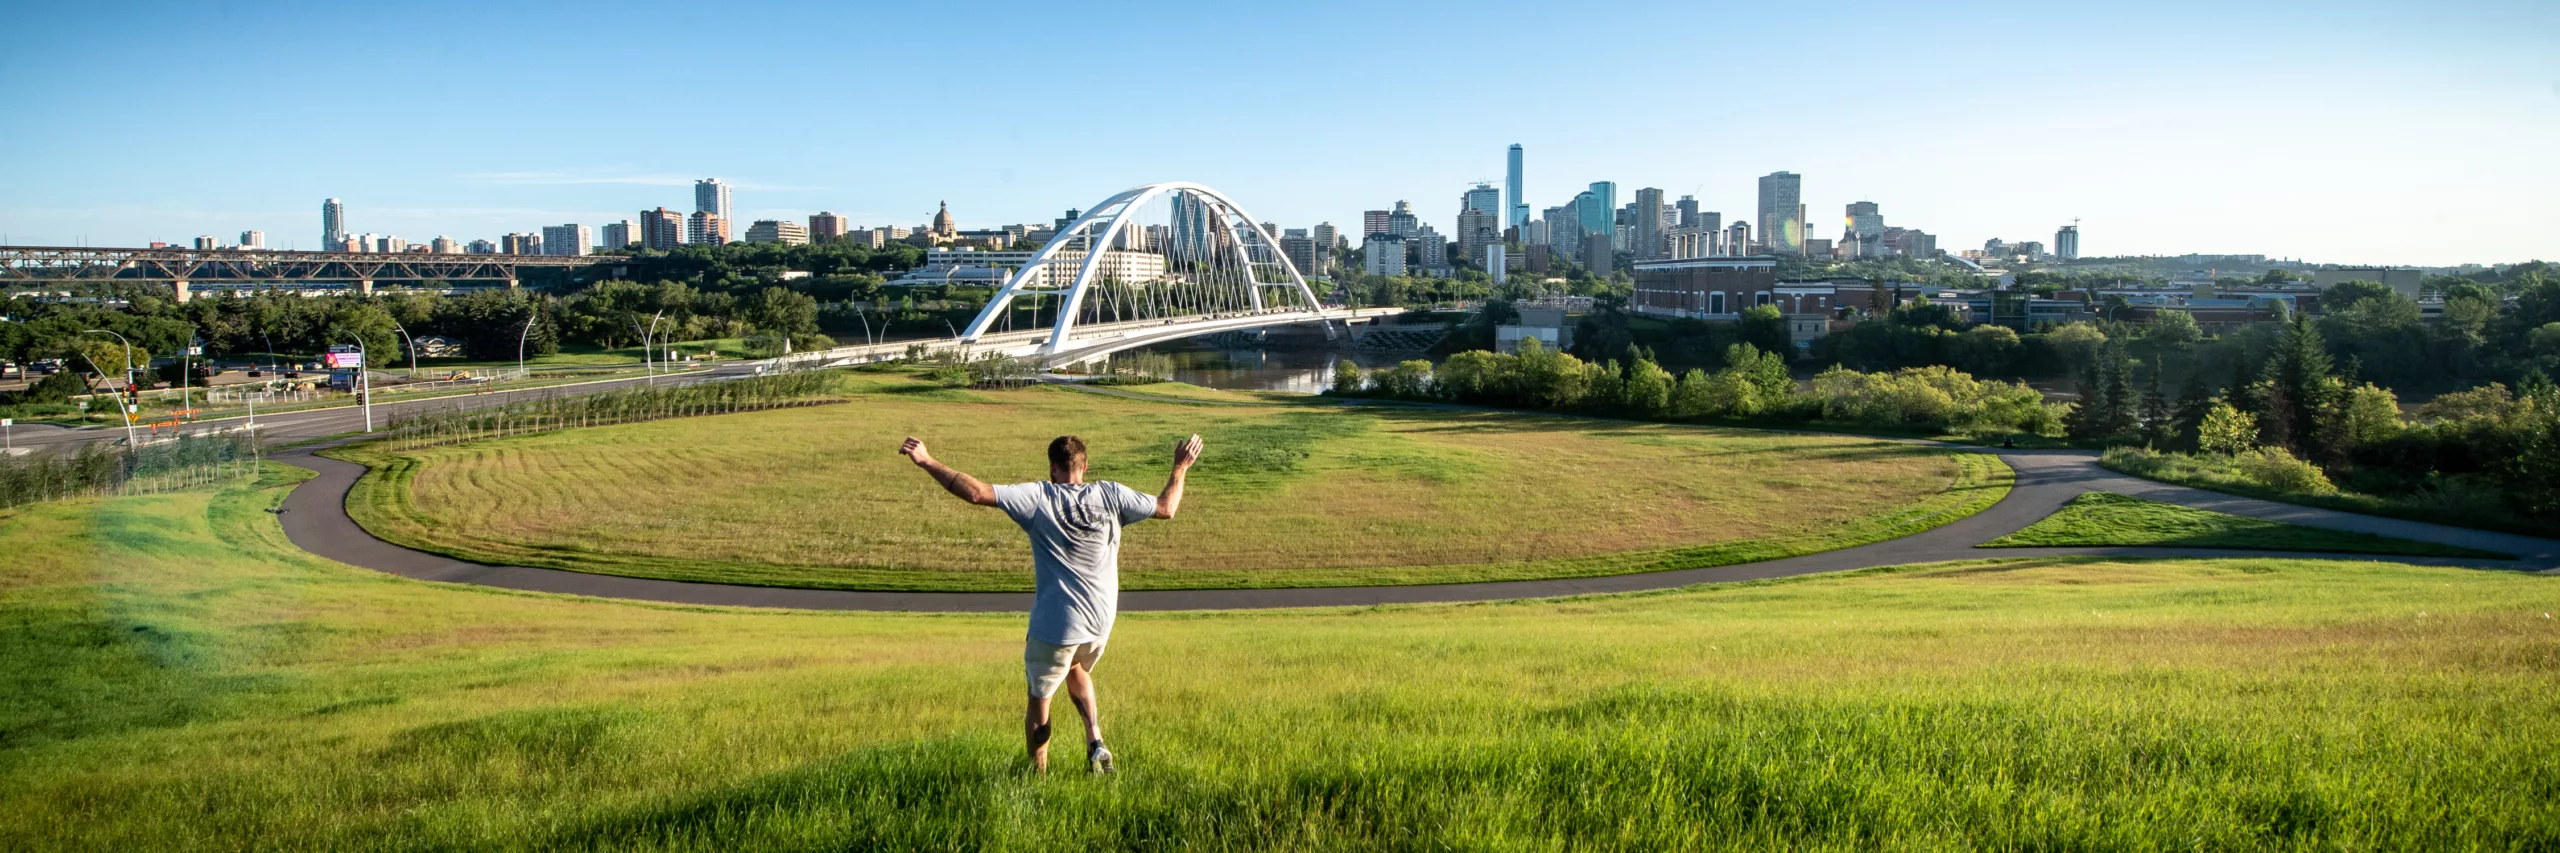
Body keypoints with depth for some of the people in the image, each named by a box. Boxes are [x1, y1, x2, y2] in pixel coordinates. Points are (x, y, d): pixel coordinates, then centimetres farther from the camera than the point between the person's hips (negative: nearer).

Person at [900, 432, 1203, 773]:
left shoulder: (1038, 497, -10)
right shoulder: (1111, 495, -2)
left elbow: (977, 493, -18)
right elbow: (1166, 508, 9)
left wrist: (928, 462, -12)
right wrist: (1180, 468, 24)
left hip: (1054, 625, -4)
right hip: (1101, 623, 5)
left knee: (1039, 700, 13)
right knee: (1077, 669, 33)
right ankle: (1095, 741, 14)